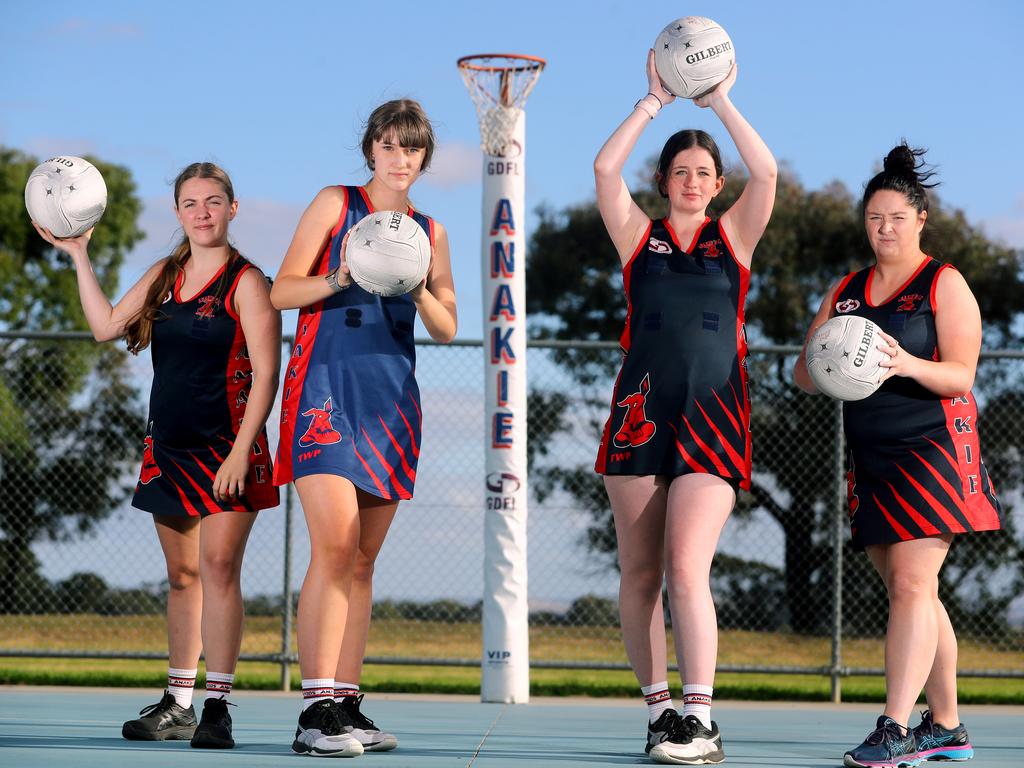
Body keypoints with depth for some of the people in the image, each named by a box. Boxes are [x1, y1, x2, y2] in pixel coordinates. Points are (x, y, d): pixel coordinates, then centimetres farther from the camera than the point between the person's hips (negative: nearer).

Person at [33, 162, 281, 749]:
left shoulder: (247, 282, -7)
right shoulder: (164, 277, 12)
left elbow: (265, 374, -11)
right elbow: (106, 325, 11)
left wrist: (240, 452, -18)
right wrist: (79, 256, 8)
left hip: (226, 451, -6)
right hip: (169, 450, 6)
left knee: (218, 566, -14)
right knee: (182, 575, 11)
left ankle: (218, 705, -14)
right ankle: (178, 704, 17)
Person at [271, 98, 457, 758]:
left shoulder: (430, 231, 17)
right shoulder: (336, 204, 6)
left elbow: (447, 329, 14)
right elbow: (282, 292, 1)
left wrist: (419, 289, -5)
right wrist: (343, 277, -16)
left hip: (391, 398, 5)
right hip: (327, 385, -5)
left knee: (363, 560, 4)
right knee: (335, 545, -18)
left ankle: (347, 705, 7)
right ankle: (318, 710, -20)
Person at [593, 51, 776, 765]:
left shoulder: (734, 237, 10)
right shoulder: (640, 237, 10)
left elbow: (766, 172, -4)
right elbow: (605, 169, -3)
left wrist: (721, 101, -2)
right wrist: (655, 101, -1)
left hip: (712, 419, -2)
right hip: (641, 412, 2)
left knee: (687, 567, -14)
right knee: (640, 571, 2)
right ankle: (659, 708, 10)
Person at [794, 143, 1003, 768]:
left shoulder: (945, 284, -1)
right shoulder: (847, 292, 15)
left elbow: (961, 376, -9)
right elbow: (803, 377, 13)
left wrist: (909, 365, -28)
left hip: (932, 452, -6)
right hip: (873, 458, 6)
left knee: (912, 583, -16)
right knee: (911, 593, 9)